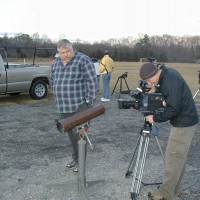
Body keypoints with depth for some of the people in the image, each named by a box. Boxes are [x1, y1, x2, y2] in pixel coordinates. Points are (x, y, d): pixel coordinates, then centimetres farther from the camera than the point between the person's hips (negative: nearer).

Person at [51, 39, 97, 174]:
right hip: (63, 107, 6)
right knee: (71, 134, 14)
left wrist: (89, 101, -13)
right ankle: (75, 158, 29)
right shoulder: (56, 63, 11)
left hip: (79, 106, -6)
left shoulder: (83, 60, -10)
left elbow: (92, 82, -12)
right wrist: (58, 102, 17)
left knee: (79, 134, -2)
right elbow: (54, 82, 21)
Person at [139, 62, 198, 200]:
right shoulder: (167, 73, 4)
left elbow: (173, 109, -25)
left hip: (183, 124, -10)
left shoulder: (170, 80, -25)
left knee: (173, 158, -3)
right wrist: (156, 89, 7)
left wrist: (155, 118, -15)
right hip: (185, 121, 10)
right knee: (179, 157, 15)